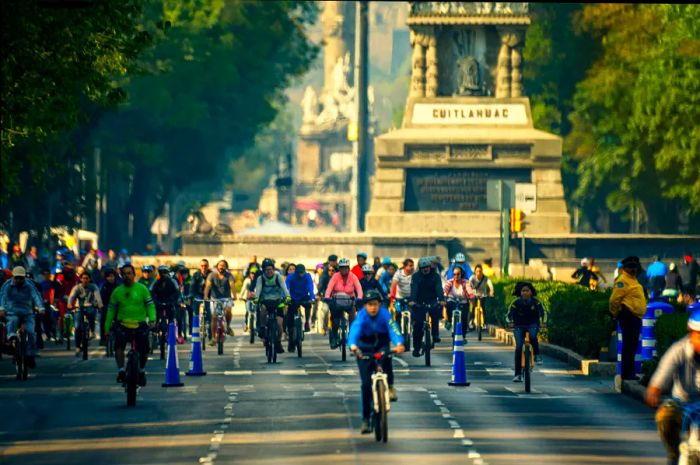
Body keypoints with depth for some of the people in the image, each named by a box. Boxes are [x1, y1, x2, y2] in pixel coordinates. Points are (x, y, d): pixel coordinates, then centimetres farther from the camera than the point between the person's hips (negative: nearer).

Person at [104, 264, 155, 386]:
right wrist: (107, 327, 9)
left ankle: (141, 371, 26)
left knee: (144, 350, -1)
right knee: (119, 345, -24)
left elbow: (150, 305, 2)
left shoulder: (142, 289, 1)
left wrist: (152, 319, -14)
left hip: (140, 325, 0)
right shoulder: (117, 291, 5)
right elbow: (111, 310, 11)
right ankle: (121, 371, -15)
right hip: (123, 325, 0)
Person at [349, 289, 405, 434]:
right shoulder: (361, 316, -24)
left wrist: (399, 343, -58)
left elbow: (393, 329, -37)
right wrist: (353, 345, -63)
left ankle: (390, 387, -15)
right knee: (366, 384, -7)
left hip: (381, 344, 0)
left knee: (385, 355, -37)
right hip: (365, 348, 0)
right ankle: (365, 419, 1)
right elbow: (355, 330, -42)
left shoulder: (385, 314, -22)